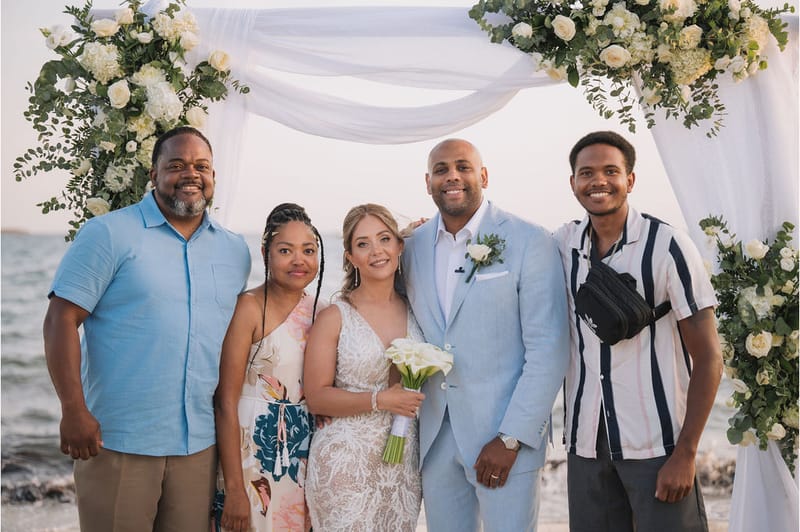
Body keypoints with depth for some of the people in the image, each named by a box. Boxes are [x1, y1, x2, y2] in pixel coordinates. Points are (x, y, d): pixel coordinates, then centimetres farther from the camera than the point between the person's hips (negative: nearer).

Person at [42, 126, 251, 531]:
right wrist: (74, 411, -15)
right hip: (117, 442, -4)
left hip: (200, 444, 5)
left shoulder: (236, 250, 11)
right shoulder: (108, 234, -4)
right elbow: (61, 320, -9)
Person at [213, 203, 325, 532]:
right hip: (253, 452, -6)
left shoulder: (317, 310, 6)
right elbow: (225, 401, -15)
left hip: (304, 454, 6)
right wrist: (234, 488, -18)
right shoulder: (249, 307, -12)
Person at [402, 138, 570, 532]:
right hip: (434, 436, 4)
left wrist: (510, 439, -14)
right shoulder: (412, 247, 6)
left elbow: (548, 351, -11)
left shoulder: (529, 242, -8)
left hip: (507, 433, -4)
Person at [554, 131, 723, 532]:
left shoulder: (667, 246, -10)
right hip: (585, 439, 4)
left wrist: (686, 453, -13)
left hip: (656, 441, -4)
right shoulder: (563, 243, 2)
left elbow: (707, 356, -9)